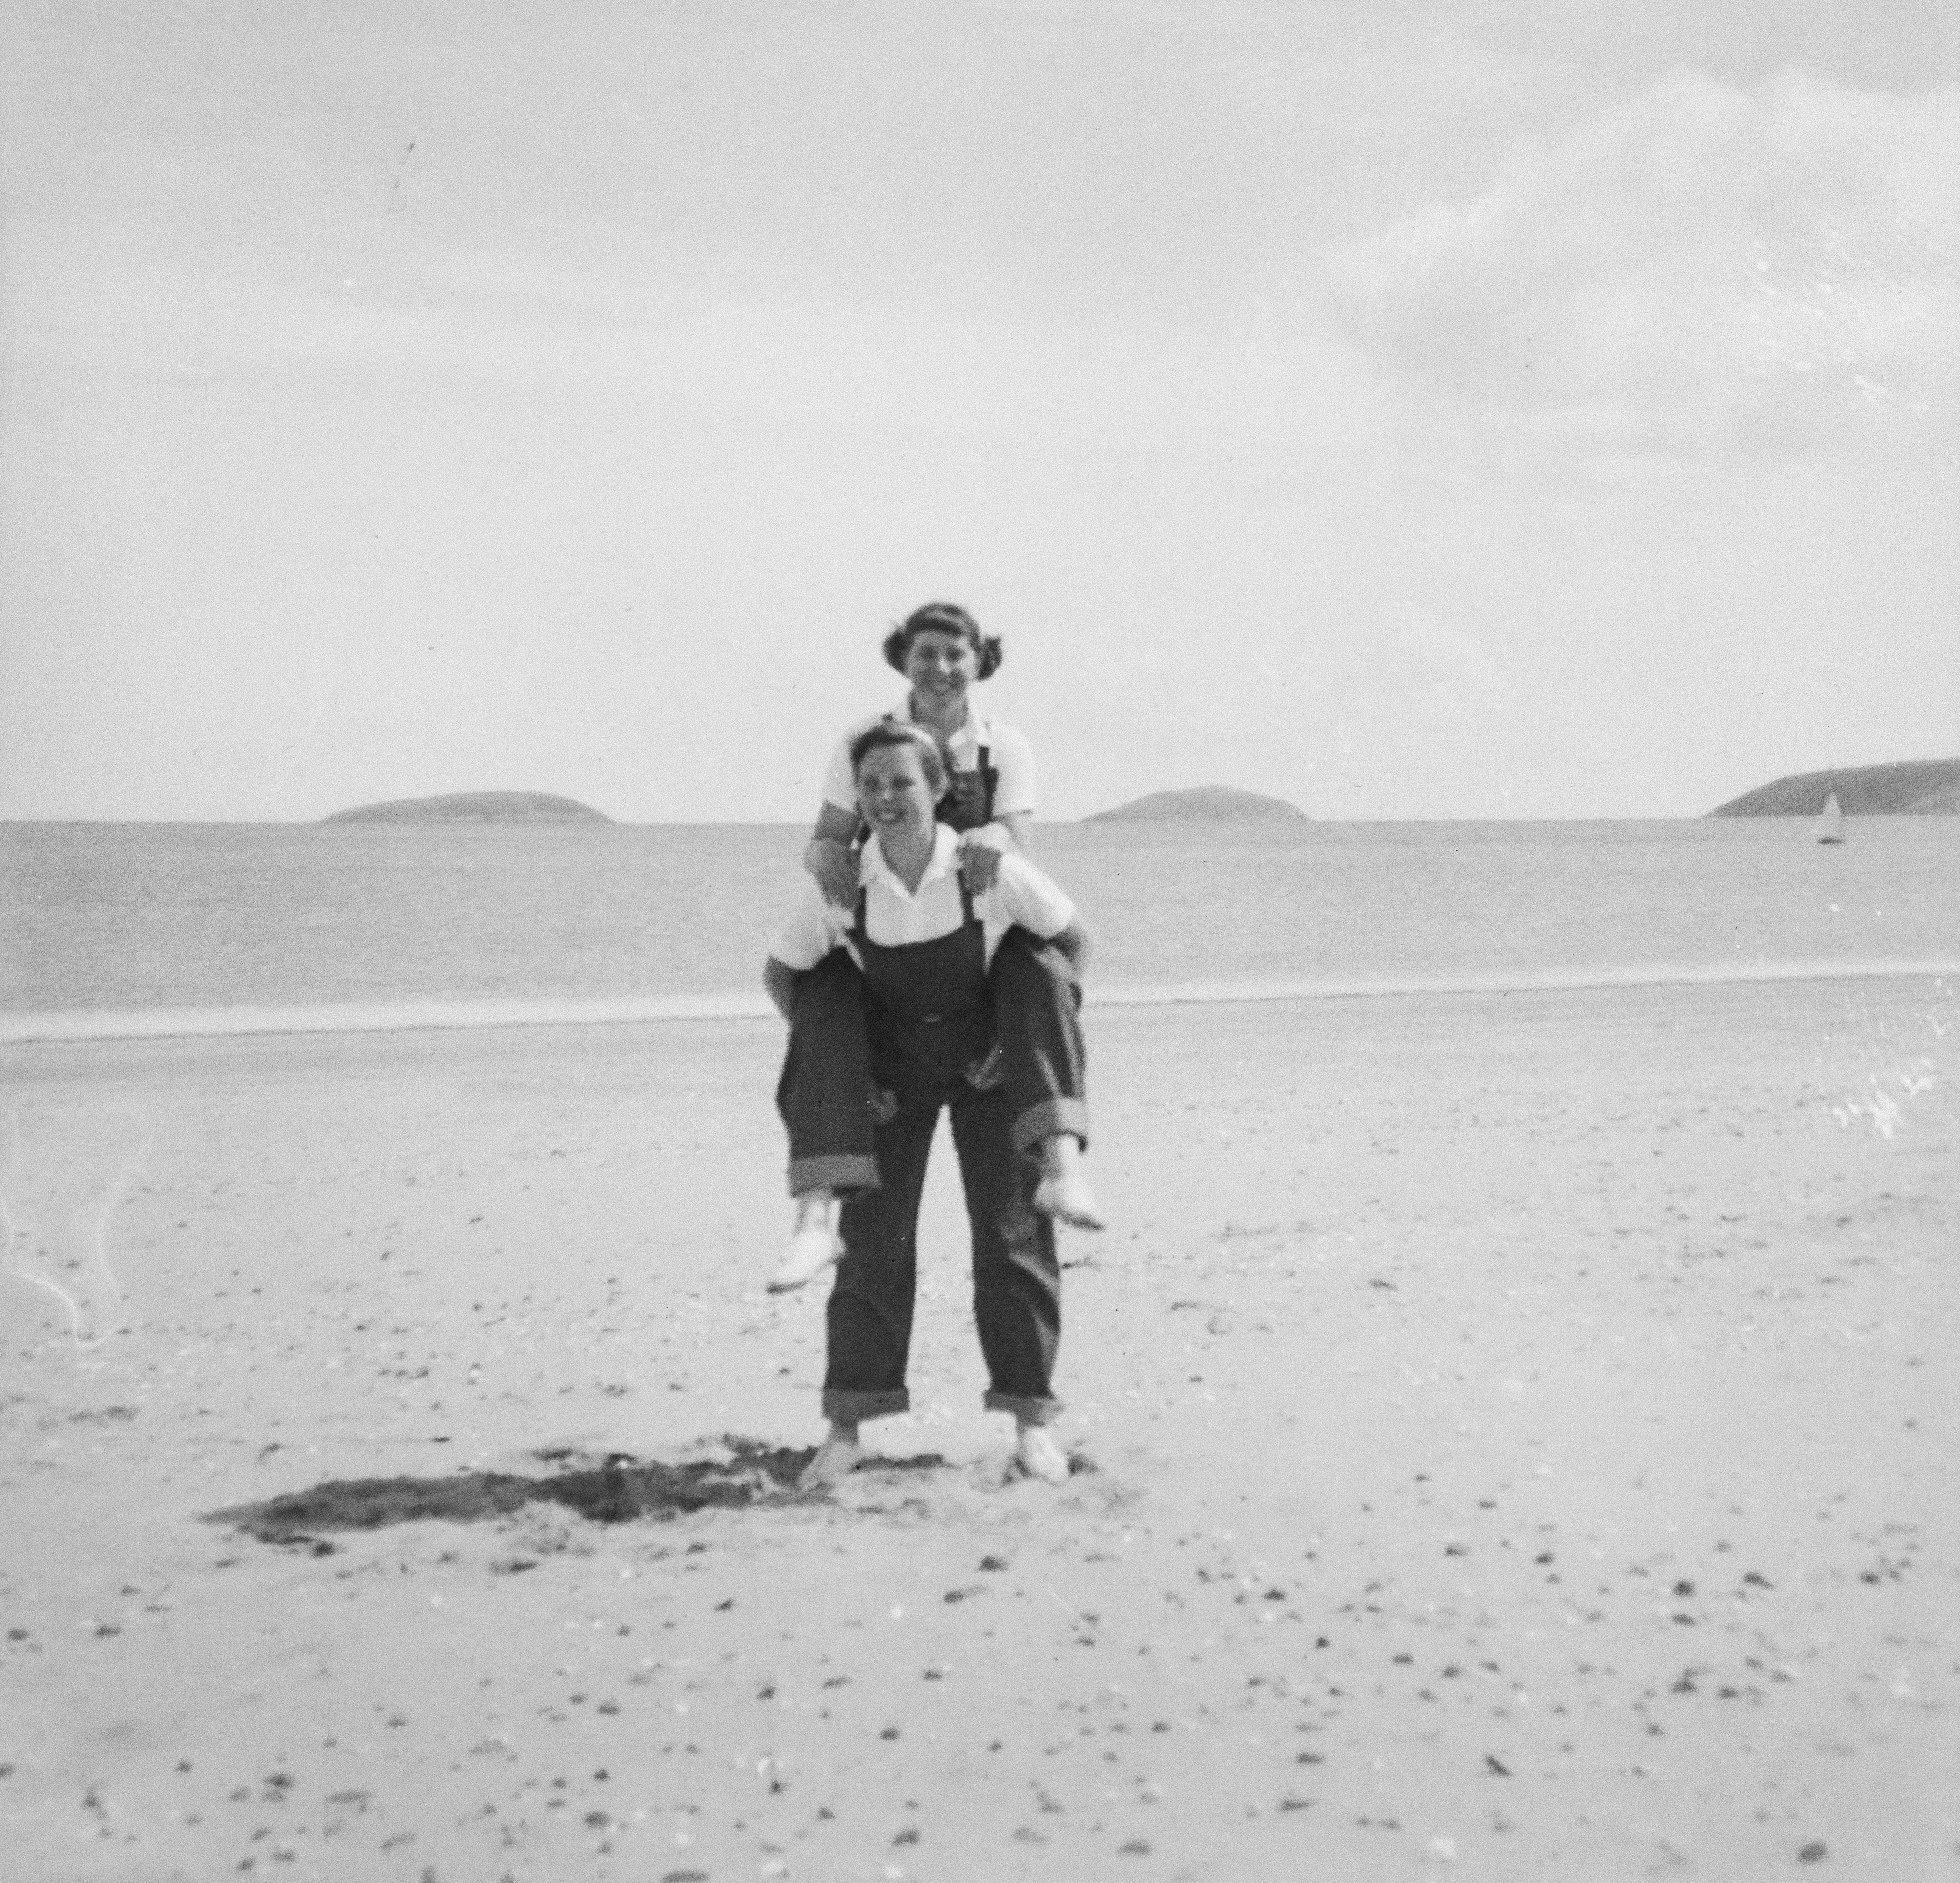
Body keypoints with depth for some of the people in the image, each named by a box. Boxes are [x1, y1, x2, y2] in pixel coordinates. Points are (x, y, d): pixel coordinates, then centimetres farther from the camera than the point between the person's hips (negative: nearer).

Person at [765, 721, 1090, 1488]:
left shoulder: (991, 871, -24)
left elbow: (1074, 943, -8)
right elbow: (781, 973, -2)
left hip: (988, 1058, -1)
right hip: (890, 1069, 1)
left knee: (1012, 1235, -3)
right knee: (872, 1237, -3)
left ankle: (1031, 1421, 7)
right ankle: (844, 1429, 4)